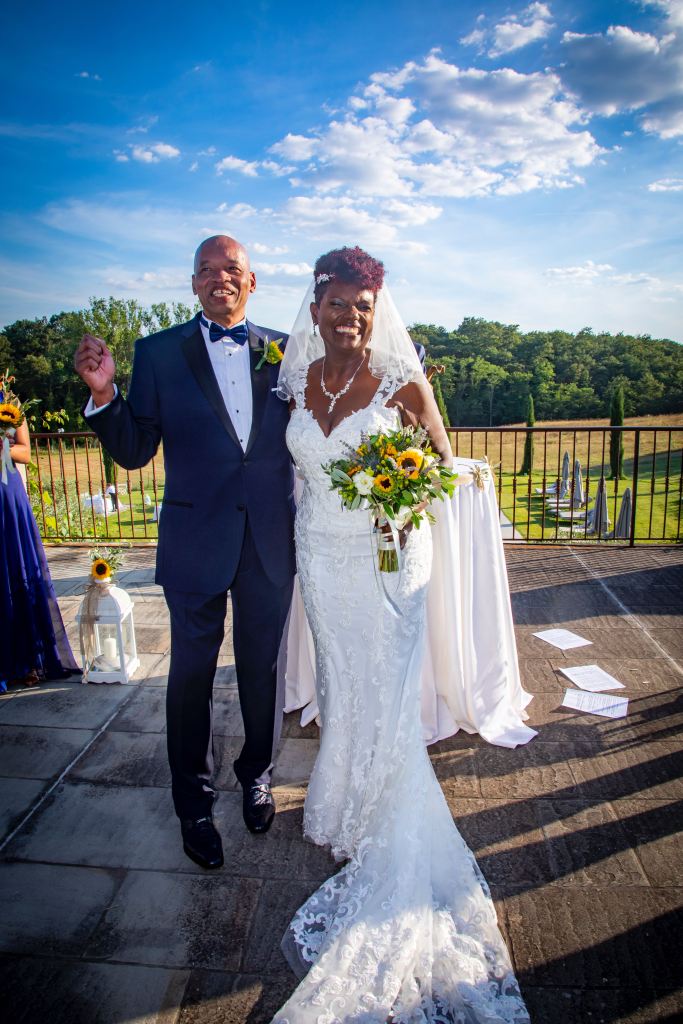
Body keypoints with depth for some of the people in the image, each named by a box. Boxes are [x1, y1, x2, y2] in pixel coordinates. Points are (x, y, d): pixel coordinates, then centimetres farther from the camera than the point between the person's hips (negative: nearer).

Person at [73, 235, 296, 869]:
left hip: (271, 543, 2)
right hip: (196, 543, -1)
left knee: (261, 667, 17)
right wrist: (104, 394, -19)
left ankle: (256, 776, 43)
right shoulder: (158, 353, -2)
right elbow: (133, 452, -4)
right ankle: (194, 805, 34)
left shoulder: (283, 351, 3)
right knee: (192, 673, 12)